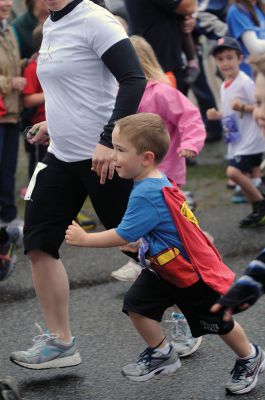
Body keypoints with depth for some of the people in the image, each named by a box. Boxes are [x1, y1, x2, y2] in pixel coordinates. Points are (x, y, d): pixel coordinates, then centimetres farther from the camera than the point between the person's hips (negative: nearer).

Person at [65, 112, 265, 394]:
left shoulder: (148, 194, -35)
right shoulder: (155, 183, -5)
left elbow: (123, 236, -31)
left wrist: (84, 239, -21)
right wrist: (139, 242, 14)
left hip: (195, 273, -8)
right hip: (164, 267, 9)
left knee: (218, 322, 10)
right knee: (136, 304, -2)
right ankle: (161, 355, 19)